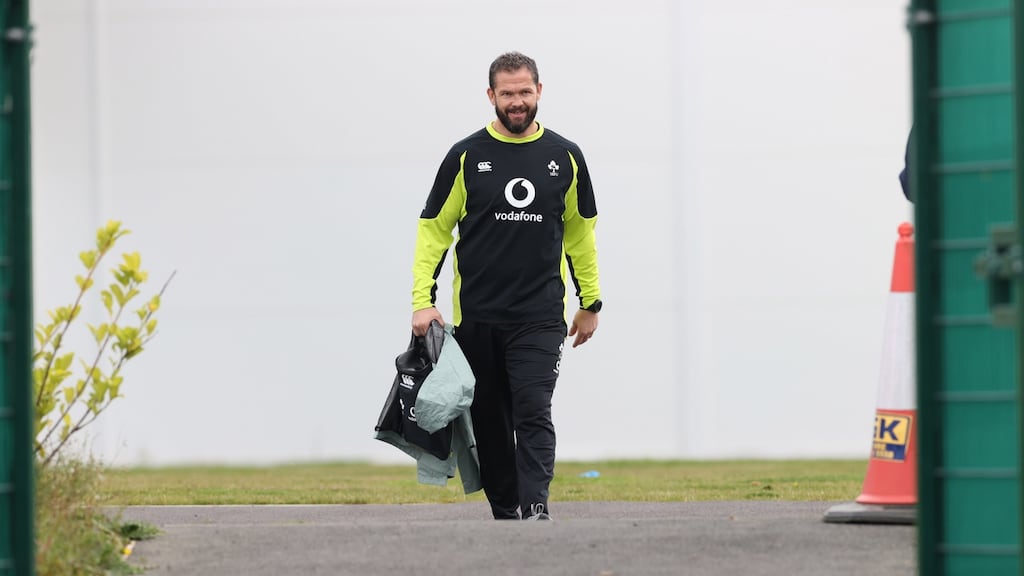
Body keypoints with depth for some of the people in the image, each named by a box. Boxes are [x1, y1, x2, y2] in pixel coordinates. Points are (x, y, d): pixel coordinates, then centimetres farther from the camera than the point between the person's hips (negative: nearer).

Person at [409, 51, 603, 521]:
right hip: (476, 318, 1)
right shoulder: (467, 156, 0)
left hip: (540, 318, -1)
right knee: (490, 423, 7)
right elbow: (433, 229, 2)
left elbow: (580, 231, 15)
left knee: (534, 413, -15)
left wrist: (590, 302, 16)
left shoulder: (565, 157, 4)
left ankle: (535, 509, -21)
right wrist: (422, 301, -7)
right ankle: (505, 512, 19)